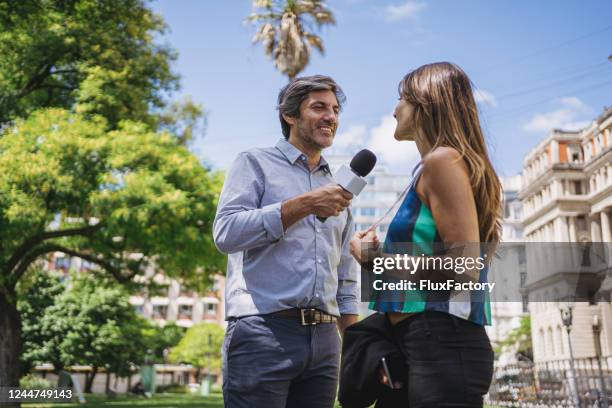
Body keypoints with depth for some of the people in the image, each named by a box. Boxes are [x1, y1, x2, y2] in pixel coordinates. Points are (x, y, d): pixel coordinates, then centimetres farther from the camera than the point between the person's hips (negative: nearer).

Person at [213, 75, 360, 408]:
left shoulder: (336, 187, 20)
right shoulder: (256, 163, 6)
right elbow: (226, 233, -11)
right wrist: (305, 205, -15)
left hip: (325, 339, 5)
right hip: (263, 331, -5)